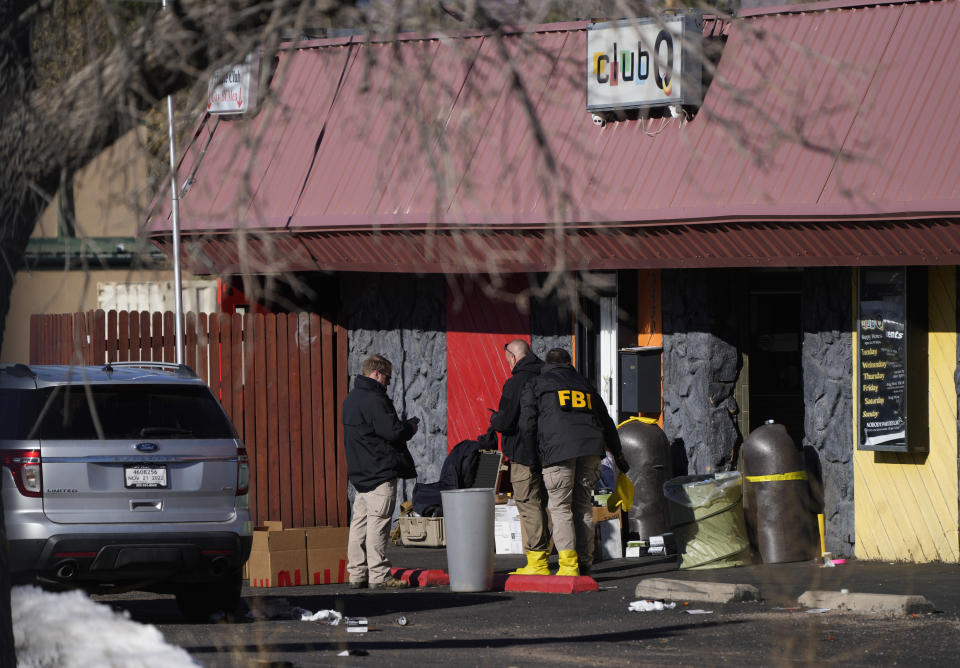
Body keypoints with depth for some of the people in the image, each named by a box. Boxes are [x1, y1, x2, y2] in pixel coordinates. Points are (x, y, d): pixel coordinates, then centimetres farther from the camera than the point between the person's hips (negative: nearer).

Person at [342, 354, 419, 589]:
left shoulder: (351, 399, 16)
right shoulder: (373, 400, -17)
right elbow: (392, 431, -21)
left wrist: (404, 426, 16)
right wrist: (410, 427, -1)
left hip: (360, 473, 10)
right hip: (380, 472, -10)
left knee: (360, 522, 10)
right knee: (378, 523, -8)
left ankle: (357, 574, 13)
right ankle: (378, 576, -8)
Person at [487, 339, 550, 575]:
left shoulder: (516, 383, -14)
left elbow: (505, 422, -17)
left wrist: (493, 419, 7)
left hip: (524, 454, -8)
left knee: (529, 506, -5)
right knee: (539, 505, 14)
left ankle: (537, 562, -7)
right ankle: (541, 560, 17)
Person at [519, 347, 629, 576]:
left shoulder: (535, 386, 16)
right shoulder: (584, 384, 27)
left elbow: (527, 424, 6)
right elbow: (606, 422, 30)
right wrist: (618, 454, 37)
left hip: (558, 449, -4)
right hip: (591, 448, 4)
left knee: (560, 507, -2)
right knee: (583, 504, 12)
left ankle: (569, 563, -15)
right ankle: (585, 562, 10)